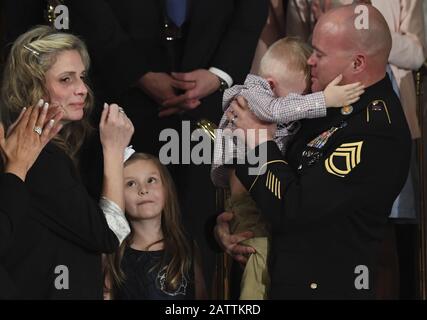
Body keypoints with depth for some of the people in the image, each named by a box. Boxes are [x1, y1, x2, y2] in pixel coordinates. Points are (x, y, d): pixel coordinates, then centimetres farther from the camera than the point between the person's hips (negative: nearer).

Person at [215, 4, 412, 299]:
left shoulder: (376, 135, -25)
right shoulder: (333, 106, 5)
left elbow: (290, 210, -25)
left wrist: (260, 141, -13)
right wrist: (225, 220, 0)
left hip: (326, 288, -8)